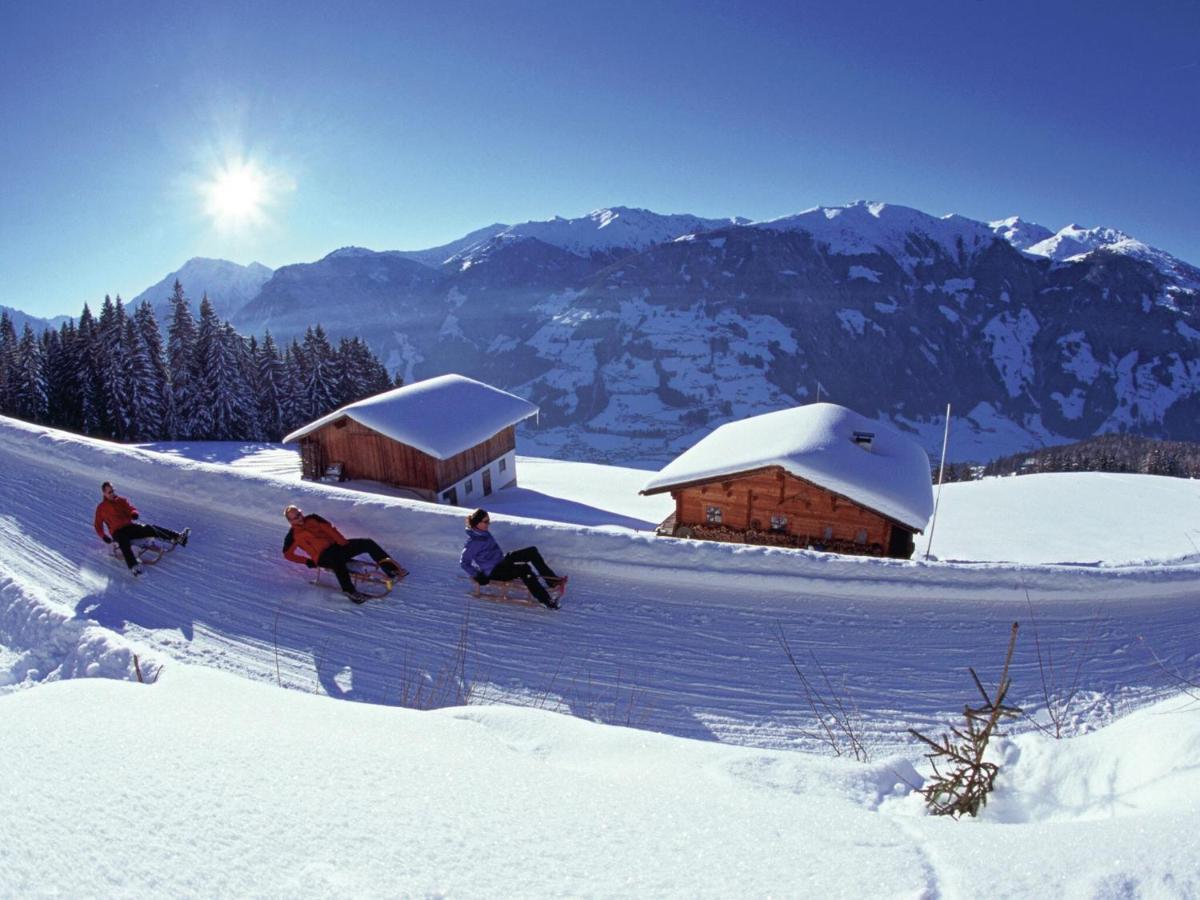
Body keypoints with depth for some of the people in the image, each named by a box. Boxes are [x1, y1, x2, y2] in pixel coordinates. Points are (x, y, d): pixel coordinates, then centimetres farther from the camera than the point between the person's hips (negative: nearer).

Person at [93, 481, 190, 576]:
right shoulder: (101, 508, 10)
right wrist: (103, 536, -6)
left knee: (150, 529, -21)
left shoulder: (121, 500, 18)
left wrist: (133, 513, -14)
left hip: (130, 526, 3)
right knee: (124, 543, -36)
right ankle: (134, 566, -58)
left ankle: (177, 537, -37)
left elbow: (131, 508, 12)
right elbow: (97, 525, 12)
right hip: (117, 532, -3)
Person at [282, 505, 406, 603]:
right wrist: (307, 561, -3)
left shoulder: (312, 519, 14)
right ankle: (349, 590, -43)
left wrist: (343, 542, -5)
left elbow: (329, 529, 9)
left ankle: (391, 568, -12)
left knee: (367, 543, -11)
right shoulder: (293, 535, 4)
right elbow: (288, 554, 9)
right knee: (337, 559, -43)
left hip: (337, 545, 5)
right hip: (323, 556, -5)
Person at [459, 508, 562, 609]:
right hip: (493, 571, -9)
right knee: (524, 569, -31)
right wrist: (477, 576, -16)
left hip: (502, 561, 9)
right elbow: (463, 563, -14)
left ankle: (552, 579, -6)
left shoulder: (484, 533, 5)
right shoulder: (472, 543, -19)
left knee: (532, 551, -6)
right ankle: (545, 600, -29)